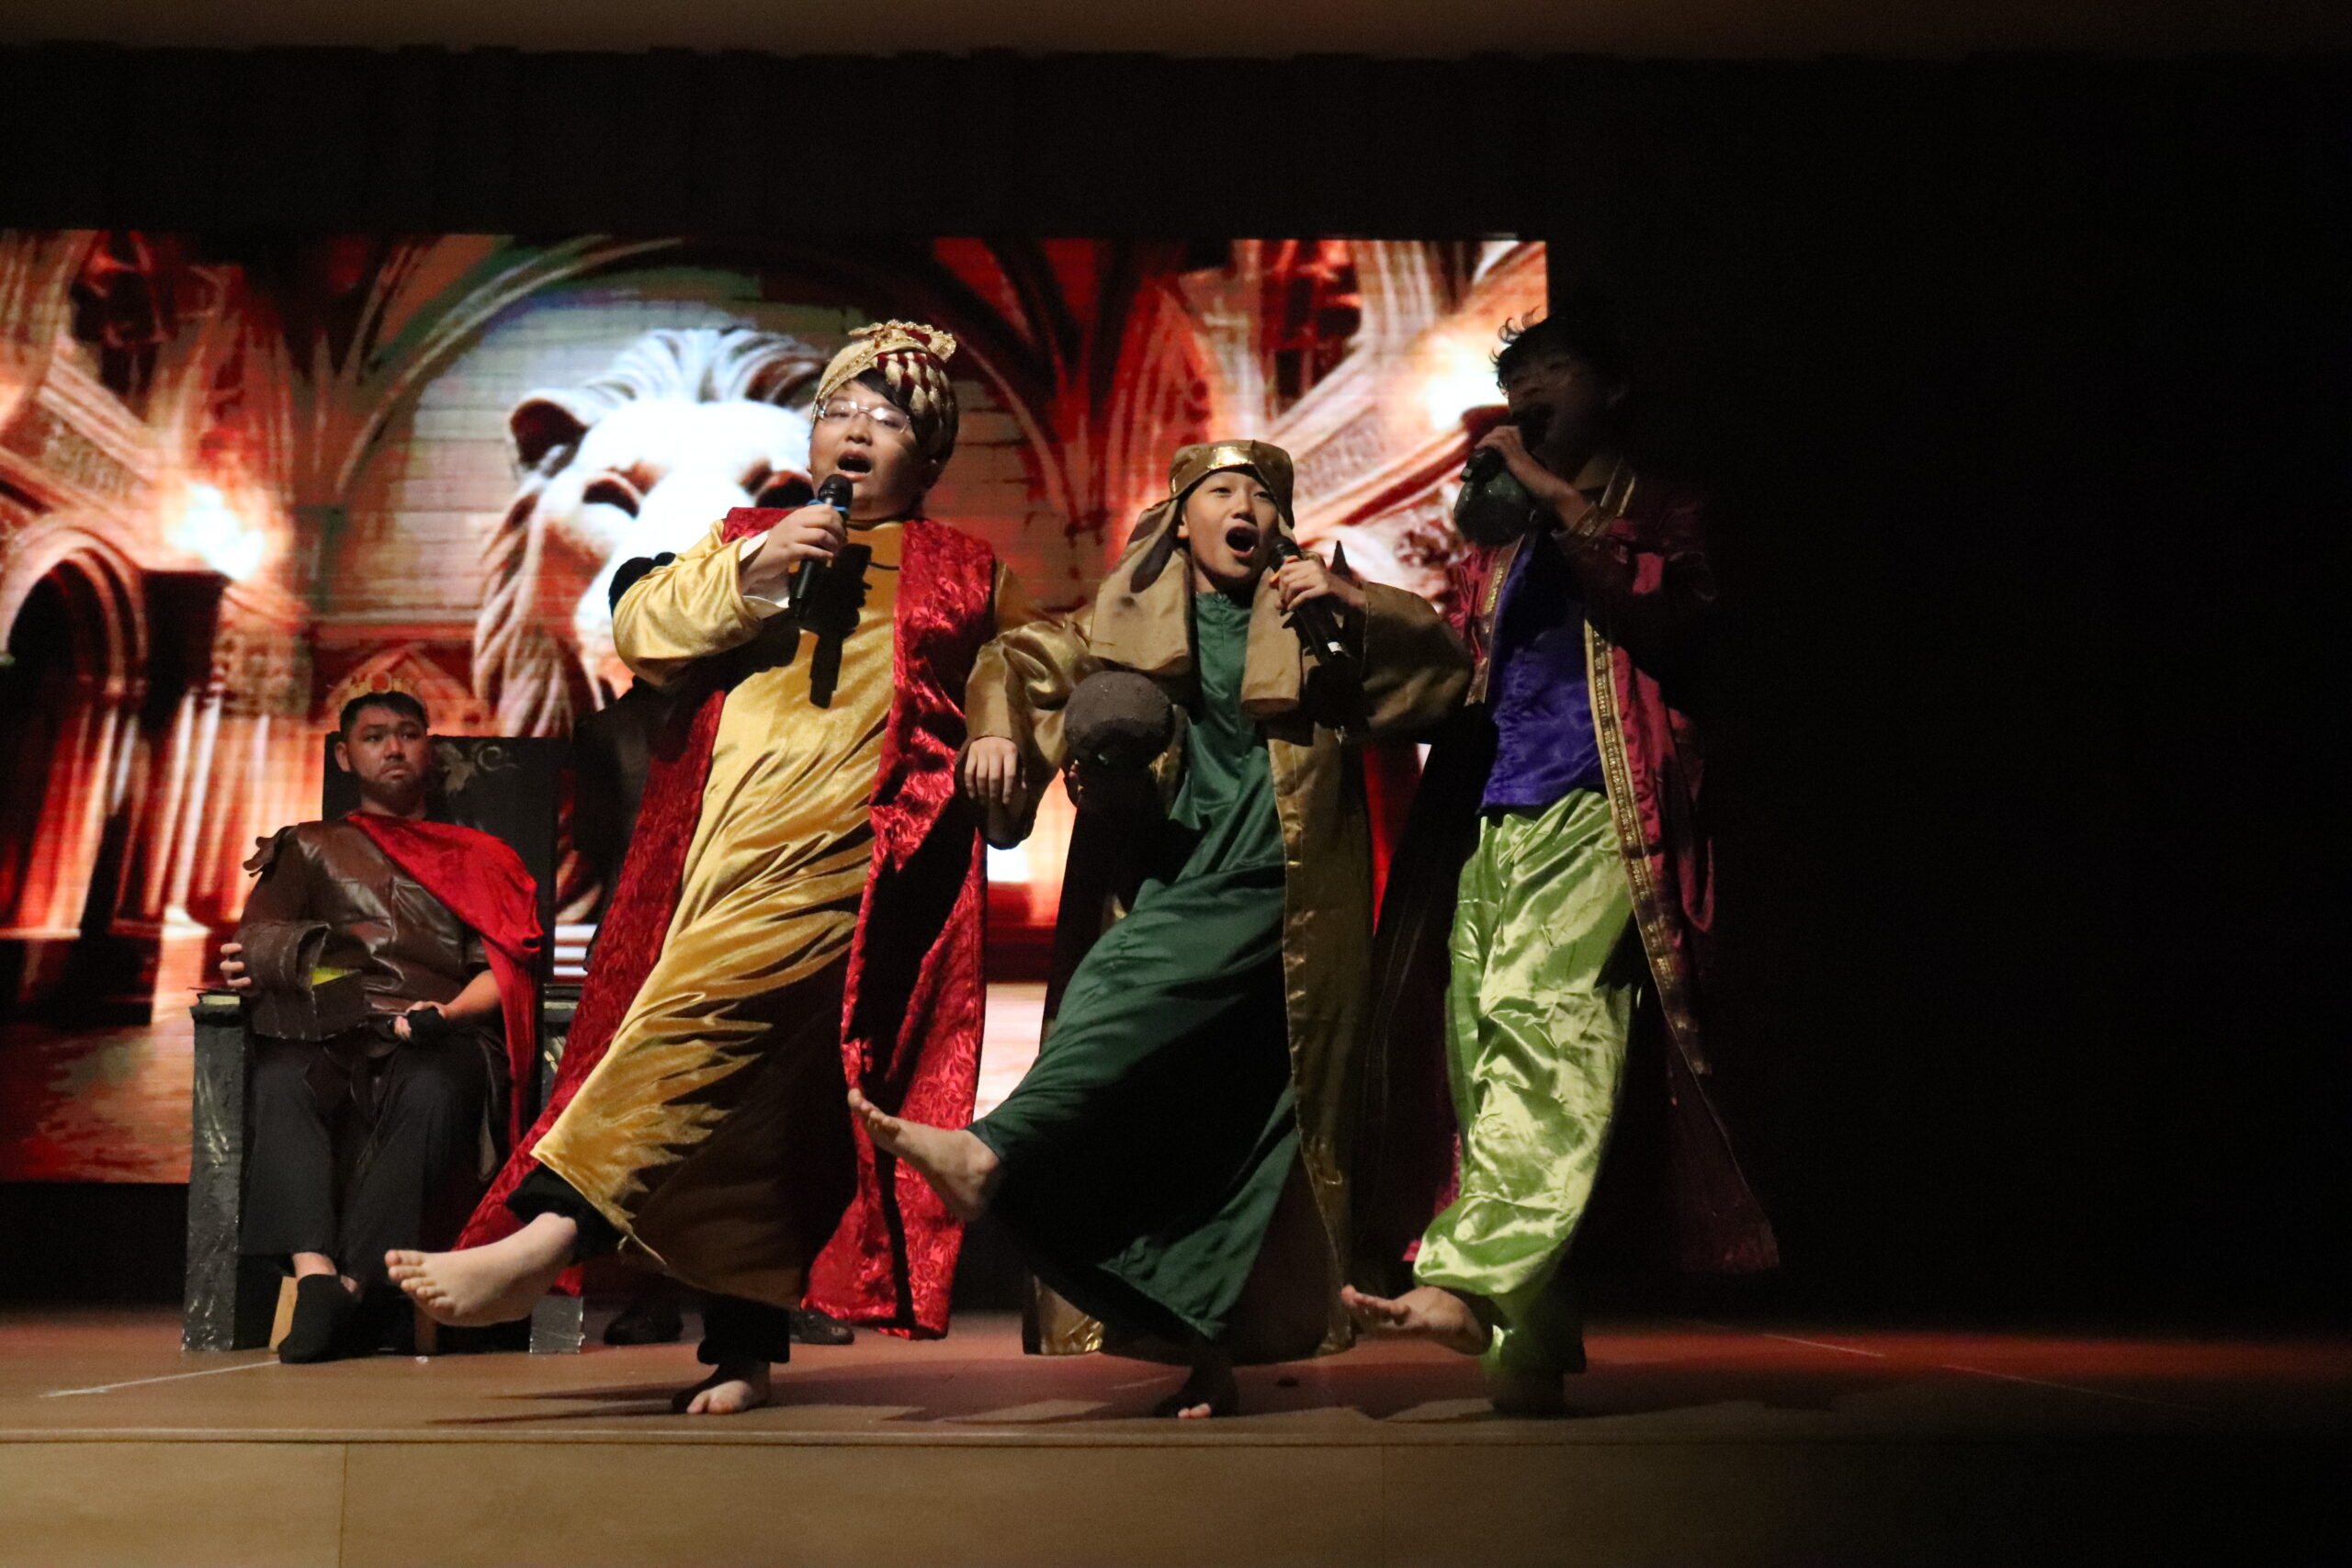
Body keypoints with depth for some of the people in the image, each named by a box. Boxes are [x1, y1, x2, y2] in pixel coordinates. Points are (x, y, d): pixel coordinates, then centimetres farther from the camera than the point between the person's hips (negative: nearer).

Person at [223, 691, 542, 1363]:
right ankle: (315, 1277, -50)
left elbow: (506, 967, 12)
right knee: (281, 1077, -36)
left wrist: (444, 1014, -10)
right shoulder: (311, 848, 30)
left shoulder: (481, 857, 27)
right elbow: (256, 937, 16)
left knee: (431, 1088, -39)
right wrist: (246, 966, -11)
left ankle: (351, 1289, -46)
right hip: (331, 1034, 1)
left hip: (444, 1039, -1)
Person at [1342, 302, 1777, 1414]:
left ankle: (1468, 1282, -36)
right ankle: (1528, 1343, -1)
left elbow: (1667, 609, -6)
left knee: (1542, 1025, -25)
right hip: (1489, 822, 6)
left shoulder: (1654, 513, 16)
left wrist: (1559, 497, -4)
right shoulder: (1496, 537, 30)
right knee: (1485, 1050, -4)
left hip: (1595, 815, -5)